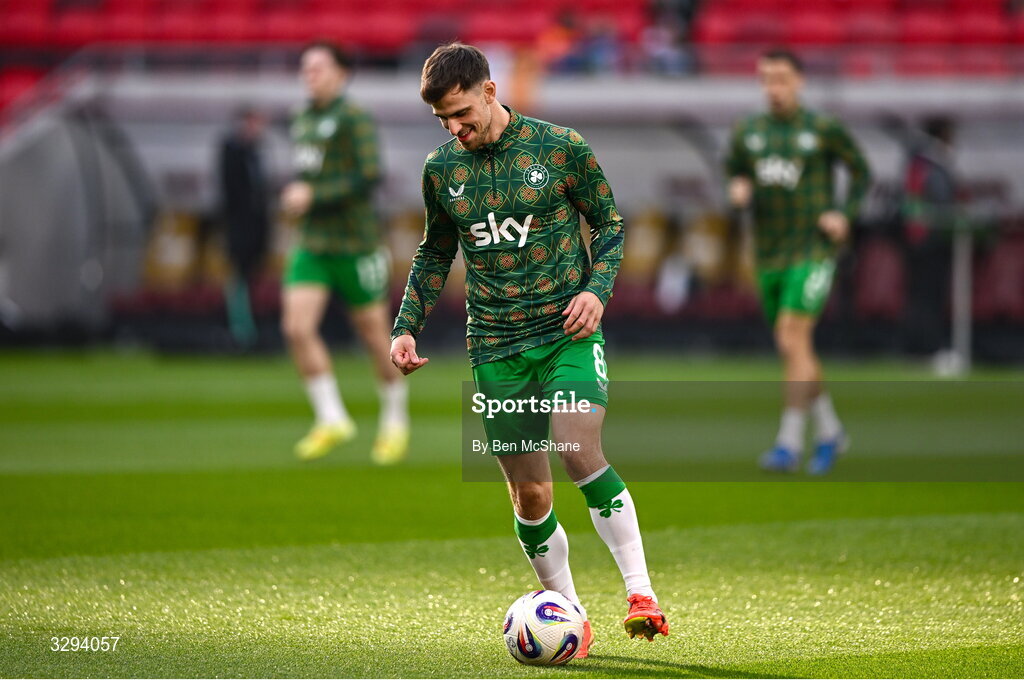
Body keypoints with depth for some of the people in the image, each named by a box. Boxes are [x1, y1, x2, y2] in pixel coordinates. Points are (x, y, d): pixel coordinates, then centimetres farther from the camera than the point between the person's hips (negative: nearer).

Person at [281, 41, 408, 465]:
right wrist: (295, 195, 9)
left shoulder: (354, 120, -11)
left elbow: (369, 178, -19)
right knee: (297, 327, -12)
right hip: (312, 246, 6)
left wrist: (312, 195, -21)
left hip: (355, 246, -6)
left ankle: (395, 421, 24)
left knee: (374, 335, 5)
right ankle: (332, 420, -4)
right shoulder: (303, 121, 11)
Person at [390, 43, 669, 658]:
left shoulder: (560, 147, -3)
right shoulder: (441, 169, 6)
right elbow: (435, 254, 19)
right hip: (496, 347, 3)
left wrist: (597, 289, -11)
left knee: (580, 451, -25)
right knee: (530, 493, 2)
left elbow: (610, 223, 6)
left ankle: (642, 593, -20)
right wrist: (406, 327, 9)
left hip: (568, 332, -3)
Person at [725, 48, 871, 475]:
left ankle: (789, 443, -14)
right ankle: (829, 432, 31)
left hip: (813, 251, -5)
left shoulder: (824, 130, -6)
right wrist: (738, 192, -7)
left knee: (792, 340, -17)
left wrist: (843, 214, -10)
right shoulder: (747, 134, 6)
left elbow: (862, 172, 4)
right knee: (794, 349, 13)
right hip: (770, 256, 5)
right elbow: (735, 176, 17)